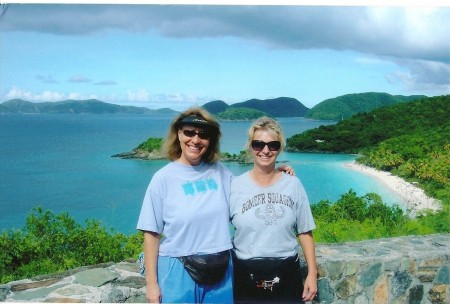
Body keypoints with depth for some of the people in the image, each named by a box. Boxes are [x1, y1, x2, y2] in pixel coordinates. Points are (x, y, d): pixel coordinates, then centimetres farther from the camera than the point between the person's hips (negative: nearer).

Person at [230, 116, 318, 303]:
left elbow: (304, 232, 5)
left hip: (286, 273, 1)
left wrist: (312, 273, 3)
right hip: (246, 274, -1)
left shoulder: (293, 184, 0)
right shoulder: (234, 186, -5)